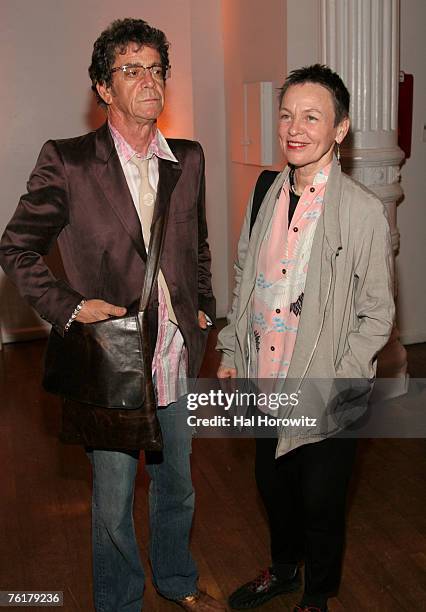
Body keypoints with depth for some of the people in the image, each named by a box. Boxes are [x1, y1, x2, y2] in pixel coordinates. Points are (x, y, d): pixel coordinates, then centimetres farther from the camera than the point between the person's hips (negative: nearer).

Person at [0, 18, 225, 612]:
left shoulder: (188, 159, 4)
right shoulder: (67, 162, -11)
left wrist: (202, 308, 8)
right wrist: (70, 307, -15)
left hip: (179, 362, 5)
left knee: (177, 489, 23)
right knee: (113, 507, 13)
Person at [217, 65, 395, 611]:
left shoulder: (363, 211, -15)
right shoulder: (266, 196, 2)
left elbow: (376, 315, -11)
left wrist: (334, 388, -16)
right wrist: (230, 355, 7)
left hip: (325, 396, -5)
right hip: (264, 382, 5)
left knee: (320, 503, 13)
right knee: (273, 486, 23)